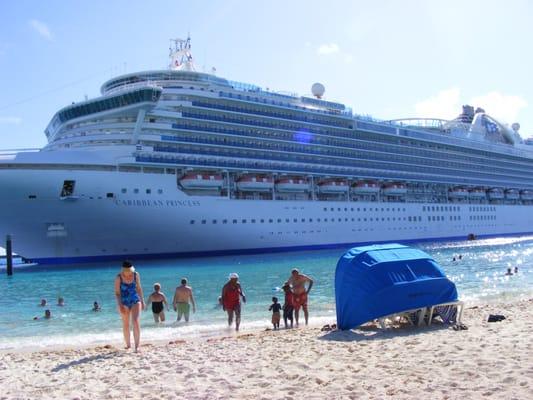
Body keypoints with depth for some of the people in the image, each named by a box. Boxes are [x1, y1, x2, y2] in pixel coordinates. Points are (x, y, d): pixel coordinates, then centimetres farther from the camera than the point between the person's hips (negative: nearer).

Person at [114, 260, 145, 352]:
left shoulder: (136, 275, -5)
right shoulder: (119, 278, -13)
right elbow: (117, 293, -10)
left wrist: (142, 301, 9)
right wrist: (120, 305, -18)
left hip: (135, 301, 1)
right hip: (124, 303, -1)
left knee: (136, 322, -13)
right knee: (126, 324, 8)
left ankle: (137, 346, -13)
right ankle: (128, 344, 25)